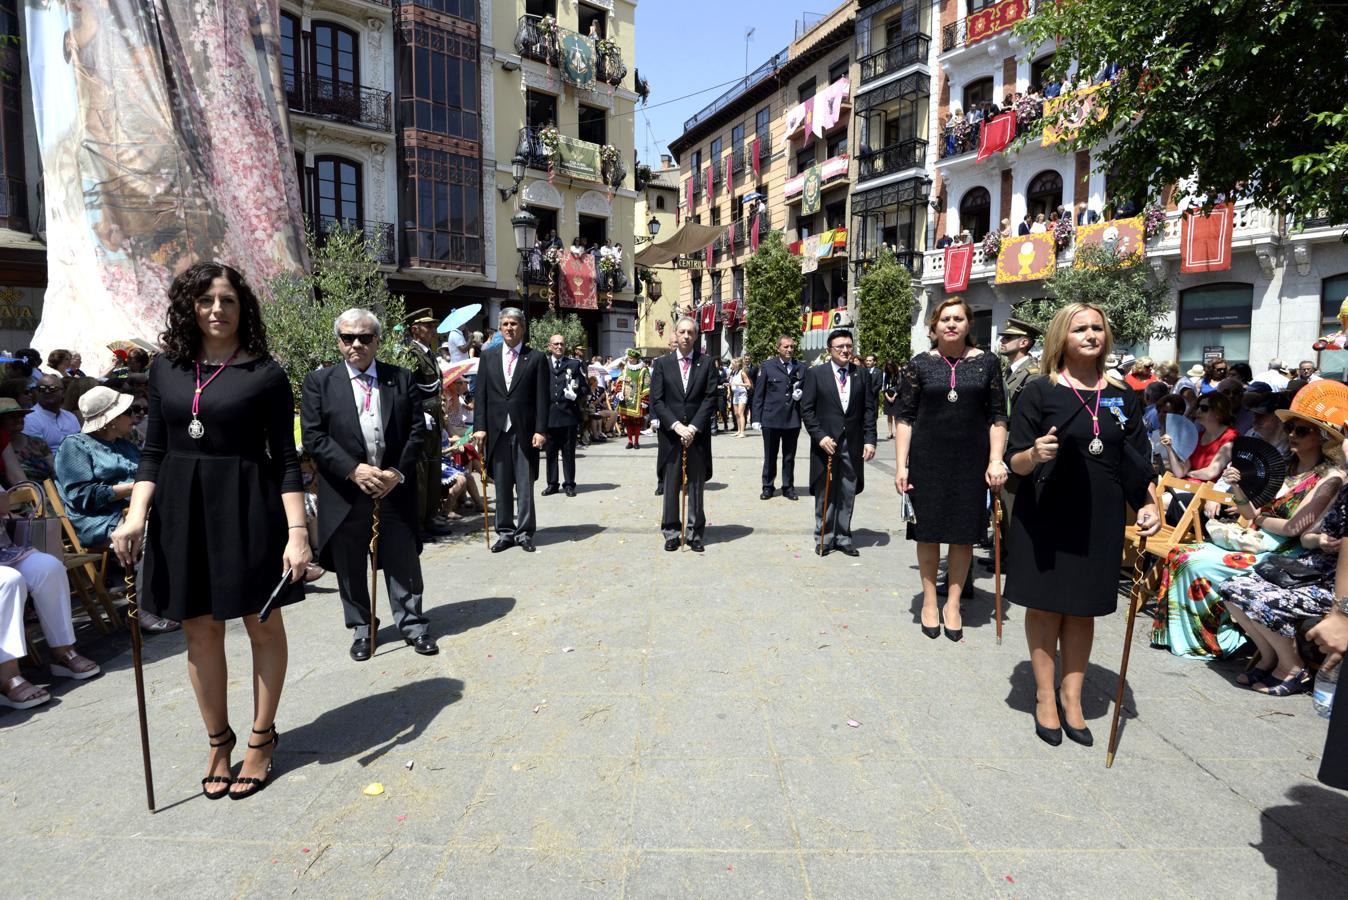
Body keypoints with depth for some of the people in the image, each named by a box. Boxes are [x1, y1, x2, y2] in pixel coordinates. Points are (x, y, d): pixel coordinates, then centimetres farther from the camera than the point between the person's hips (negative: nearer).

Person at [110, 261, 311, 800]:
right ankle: (218, 740, 30)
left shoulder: (265, 373, -4)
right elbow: (154, 451, 9)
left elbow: (285, 458, -7)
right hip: (181, 508, 4)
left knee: (263, 626, 8)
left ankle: (262, 738, 26)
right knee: (200, 632, 11)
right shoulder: (166, 368, 7)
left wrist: (297, 532, -13)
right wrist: (136, 514, -4)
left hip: (249, 507, -4)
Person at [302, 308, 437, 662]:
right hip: (344, 491, 0)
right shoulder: (319, 382, 1)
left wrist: (398, 472, -10)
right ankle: (360, 628, 29)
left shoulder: (404, 379, 4)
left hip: (396, 487, 1)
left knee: (404, 562, 8)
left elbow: (417, 431, 1)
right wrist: (354, 469, -15)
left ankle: (412, 623, 24)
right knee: (350, 566, 12)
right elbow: (314, 437, -5)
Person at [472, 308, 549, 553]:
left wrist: (540, 430, -9)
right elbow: (481, 394, 7)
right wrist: (480, 426, -2)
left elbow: (541, 398, -2)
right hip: (496, 430, 3)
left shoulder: (536, 358, 2)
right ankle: (505, 532, 18)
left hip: (525, 431, -2)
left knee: (525, 485, 1)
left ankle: (525, 533, 11)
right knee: (501, 485, 8)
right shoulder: (488, 356, 10)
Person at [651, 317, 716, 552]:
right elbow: (656, 400, -1)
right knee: (671, 487, 5)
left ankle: (694, 533, 15)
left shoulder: (706, 363, 5)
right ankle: (671, 532, 15)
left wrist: (693, 427, -11)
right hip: (670, 435, 0)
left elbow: (710, 398, -1)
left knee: (696, 487, 6)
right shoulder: (662, 363, 5)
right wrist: (676, 425, -12)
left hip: (698, 435, 0)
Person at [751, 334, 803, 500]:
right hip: (771, 418, -2)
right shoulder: (767, 366, -1)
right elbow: (758, 393, 0)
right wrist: (757, 418, -4)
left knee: (789, 457, 11)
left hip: (793, 419, 2)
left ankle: (788, 487, 23)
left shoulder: (800, 368, 5)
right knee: (770, 456, 8)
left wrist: (800, 395, -8)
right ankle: (768, 487, 21)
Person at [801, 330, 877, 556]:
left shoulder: (862, 375, 7)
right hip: (825, 443, -2)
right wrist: (820, 436, -12)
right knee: (825, 495, 6)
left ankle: (843, 538, 18)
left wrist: (870, 440, -3)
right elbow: (807, 410, -2)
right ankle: (824, 538, 17)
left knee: (847, 495, 7)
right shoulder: (815, 374, 0)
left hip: (853, 444, 2)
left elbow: (869, 410, 6)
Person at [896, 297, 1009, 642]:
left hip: (971, 461, 1)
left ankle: (953, 603, 22)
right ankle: (929, 600, 23)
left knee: (964, 534, 7)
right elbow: (906, 418, 0)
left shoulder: (986, 362, 3)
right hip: (927, 459, -1)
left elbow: (998, 417, 5)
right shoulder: (920, 364, 1)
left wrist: (996, 460, -5)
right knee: (928, 531, 7)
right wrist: (901, 466, -5)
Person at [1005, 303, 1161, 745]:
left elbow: (1138, 461, 11)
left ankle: (1071, 696, 24)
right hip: (1046, 516, -3)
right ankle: (1045, 696, 19)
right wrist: (1034, 454, -29)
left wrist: (1148, 505, -3)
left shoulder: (1123, 396, 7)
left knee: (1083, 608, 11)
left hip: (1100, 519, 3)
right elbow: (1015, 461, -8)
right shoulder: (1039, 391, -5)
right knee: (1045, 605, 5)